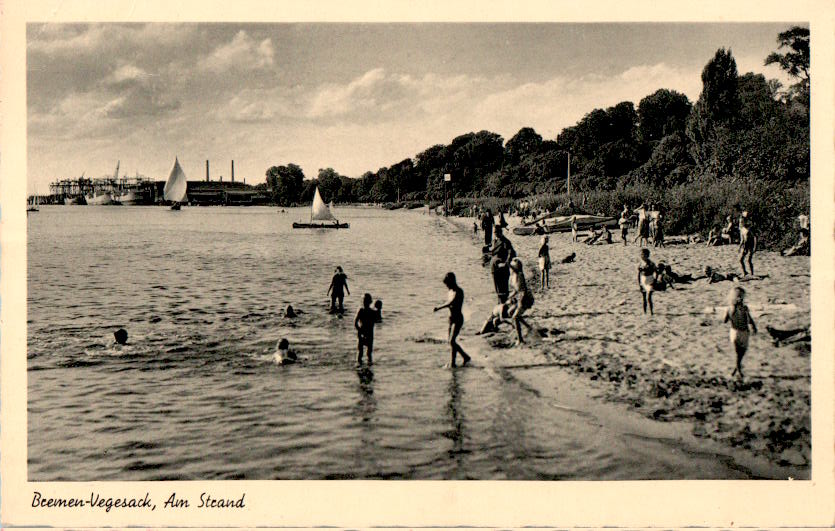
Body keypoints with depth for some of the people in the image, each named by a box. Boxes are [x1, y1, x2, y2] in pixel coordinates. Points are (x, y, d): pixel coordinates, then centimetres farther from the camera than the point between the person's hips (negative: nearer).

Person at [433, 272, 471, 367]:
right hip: (451, 318, 9)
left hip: (458, 318, -9)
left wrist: (438, 308, -36)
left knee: (452, 341, -14)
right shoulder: (451, 291, 10)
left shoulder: (459, 291, -17)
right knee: (451, 341, 12)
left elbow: (451, 302, -32)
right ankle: (466, 357, 28)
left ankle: (452, 364, -10)